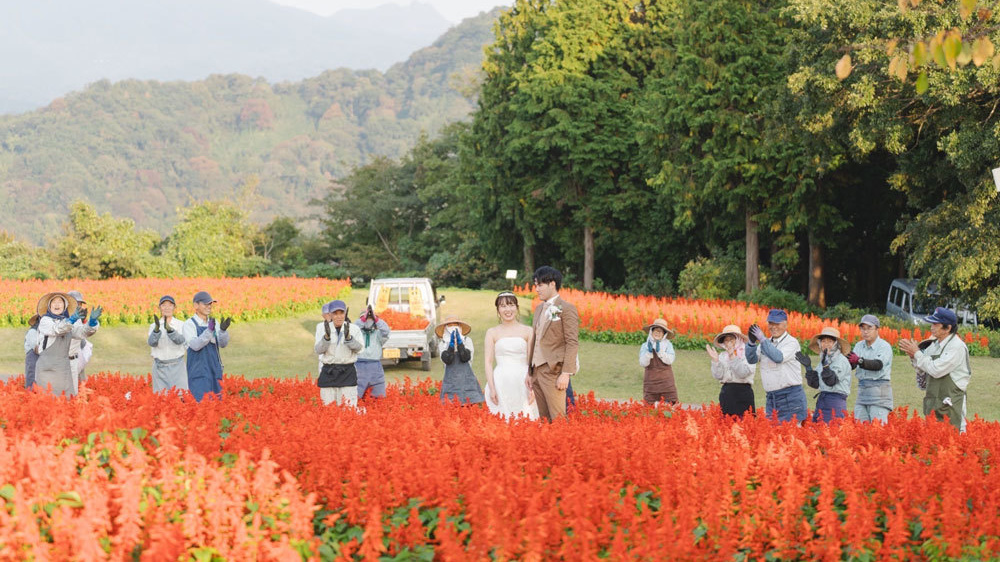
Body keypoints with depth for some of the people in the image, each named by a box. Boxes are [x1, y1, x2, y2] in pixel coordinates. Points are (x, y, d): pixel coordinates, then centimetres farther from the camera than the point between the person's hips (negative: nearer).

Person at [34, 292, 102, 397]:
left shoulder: (69, 321, 13)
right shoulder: (45, 320, -1)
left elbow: (83, 332, -3)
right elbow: (56, 329, -22)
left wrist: (92, 321, -24)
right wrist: (72, 320, -39)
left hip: (64, 368, 4)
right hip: (47, 369, -4)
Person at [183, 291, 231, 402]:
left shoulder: (214, 323, 10)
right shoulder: (189, 324, -6)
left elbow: (223, 344, 0)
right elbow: (195, 345, -19)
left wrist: (223, 330, -21)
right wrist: (209, 330, -32)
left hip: (214, 371, 5)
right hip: (198, 373, -5)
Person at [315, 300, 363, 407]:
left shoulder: (354, 329, 2)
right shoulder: (322, 328, 2)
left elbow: (358, 347, -10)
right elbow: (318, 350, -6)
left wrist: (348, 337, -29)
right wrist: (327, 336, -23)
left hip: (348, 373, -1)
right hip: (328, 373, 1)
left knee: (349, 407, -6)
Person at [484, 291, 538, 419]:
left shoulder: (528, 331, 7)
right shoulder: (492, 332, 8)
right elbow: (488, 362, 4)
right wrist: (492, 388, -6)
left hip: (522, 382, 0)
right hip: (501, 382, 0)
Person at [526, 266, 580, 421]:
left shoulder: (567, 309, -7)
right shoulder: (539, 309, 18)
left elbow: (573, 343, -13)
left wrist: (566, 373, -19)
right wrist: (530, 372, 17)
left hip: (554, 371, -8)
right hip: (537, 371, 8)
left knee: (557, 418, -11)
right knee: (543, 419, 9)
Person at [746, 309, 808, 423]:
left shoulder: (791, 342, -6)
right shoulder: (767, 343, 13)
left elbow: (779, 357, -23)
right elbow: (752, 360, 4)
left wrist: (762, 339, -22)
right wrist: (751, 343, -13)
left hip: (790, 398, -6)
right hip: (771, 398, 6)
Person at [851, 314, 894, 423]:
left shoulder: (884, 346, -6)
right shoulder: (859, 345, 12)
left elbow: (878, 365, -23)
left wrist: (860, 361, -37)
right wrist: (848, 359, -21)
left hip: (879, 390, -6)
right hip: (862, 390, 6)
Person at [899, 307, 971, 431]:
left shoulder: (957, 346, -15)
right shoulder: (935, 343, 10)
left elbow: (936, 370, -22)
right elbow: (921, 366, 18)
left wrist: (917, 353, -13)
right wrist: (913, 355, -2)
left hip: (951, 406, -8)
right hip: (934, 404, 8)